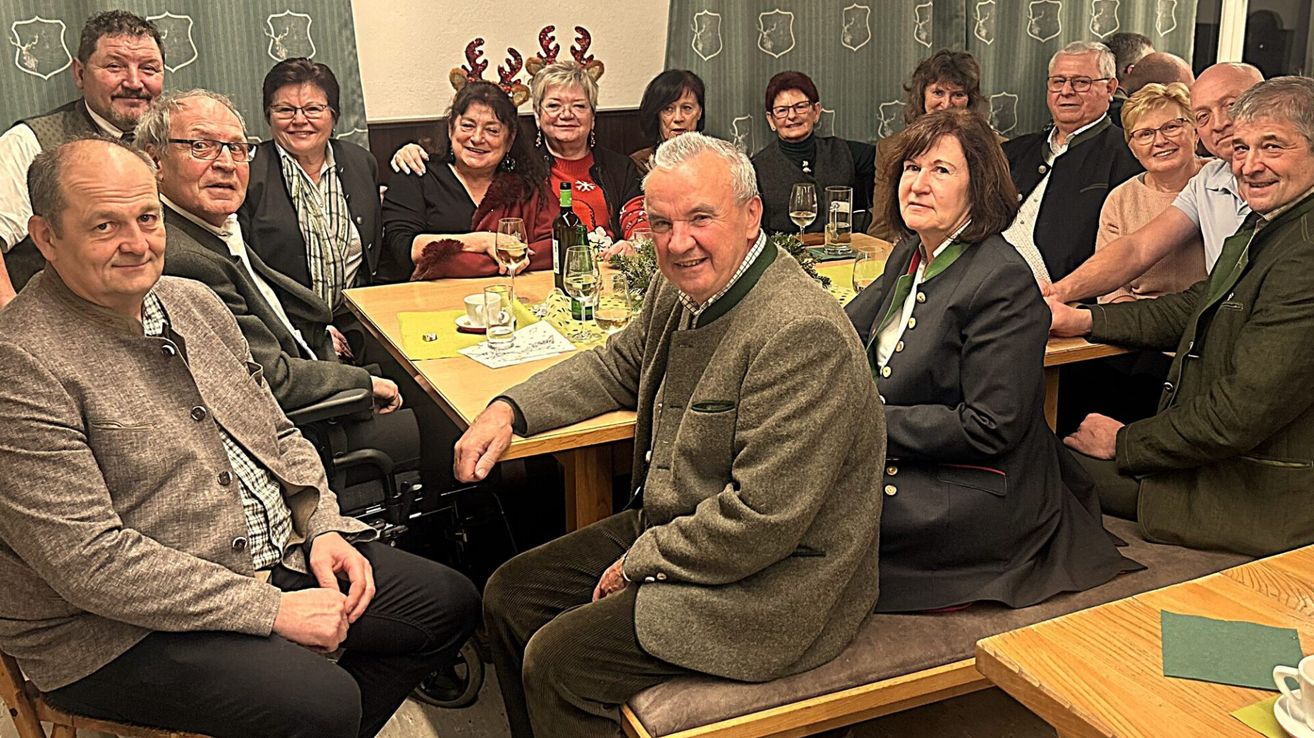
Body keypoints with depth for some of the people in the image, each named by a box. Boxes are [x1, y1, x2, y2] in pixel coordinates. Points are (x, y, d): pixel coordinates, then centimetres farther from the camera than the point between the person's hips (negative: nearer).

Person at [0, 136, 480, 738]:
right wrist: (270, 610, -23)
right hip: (118, 632, -8)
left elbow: (278, 435, 16)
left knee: (449, 603, 8)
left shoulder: (193, 301, 7)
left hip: (277, 557, 8)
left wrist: (323, 526, -2)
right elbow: (89, 559, -24)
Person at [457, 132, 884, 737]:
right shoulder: (678, 290, 1)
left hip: (772, 581, -9)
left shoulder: (803, 334, -28)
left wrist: (642, 560, -15)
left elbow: (762, 521, -29)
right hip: (665, 529, 9)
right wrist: (510, 409, 5)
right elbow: (618, 365, 20)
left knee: (556, 660, -16)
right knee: (510, 595, 10)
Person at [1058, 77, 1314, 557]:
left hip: (1259, 498, -9)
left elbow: (1240, 415, -27)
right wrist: (1084, 318, 5)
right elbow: (1194, 310, 17)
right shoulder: (1264, 228, 6)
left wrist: (1124, 443, -14)